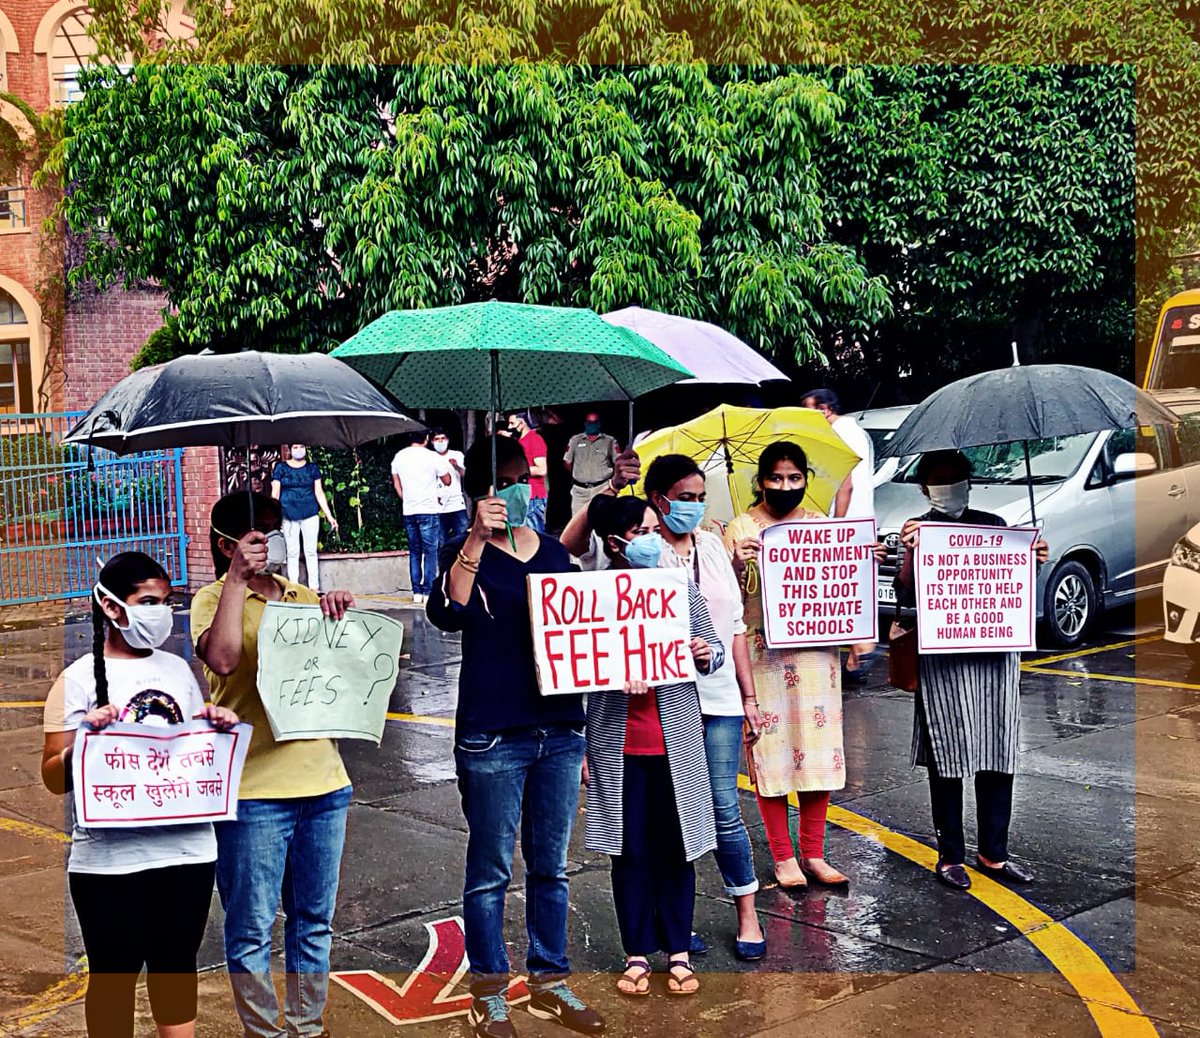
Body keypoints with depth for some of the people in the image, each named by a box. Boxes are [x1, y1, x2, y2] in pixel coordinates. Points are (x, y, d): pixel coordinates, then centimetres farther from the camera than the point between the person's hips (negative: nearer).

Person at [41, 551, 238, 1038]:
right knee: (114, 977, 6)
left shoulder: (177, 668, 10)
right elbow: (55, 779, -6)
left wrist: (219, 726, 0)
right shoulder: (80, 677, -5)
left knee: (177, 963, 16)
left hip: (189, 847, 4)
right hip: (112, 859, -4)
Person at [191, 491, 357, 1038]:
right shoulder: (213, 599, -1)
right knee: (252, 929, 2)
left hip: (322, 783, 5)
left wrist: (339, 614, -5)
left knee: (313, 921, 14)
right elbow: (222, 658, -21)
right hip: (253, 788, -5)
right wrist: (237, 579, -18)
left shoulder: (302, 597, 13)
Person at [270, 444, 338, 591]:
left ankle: (314, 587, 7)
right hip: (289, 515, -1)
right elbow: (275, 493, 2)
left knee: (311, 551, 3)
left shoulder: (312, 468, 8)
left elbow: (319, 492, 8)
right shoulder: (281, 468, 4)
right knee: (292, 552, 3)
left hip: (310, 514, 1)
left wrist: (329, 515, 3)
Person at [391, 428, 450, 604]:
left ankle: (417, 593, 10)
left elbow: (396, 484, 14)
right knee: (430, 552, 0)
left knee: (414, 552, 11)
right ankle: (428, 592, -3)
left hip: (408, 512, 4)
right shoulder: (431, 457, -8)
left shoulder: (399, 456, 5)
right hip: (429, 511, -4)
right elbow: (447, 481, 3)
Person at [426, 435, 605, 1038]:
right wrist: (477, 540, -30)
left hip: (560, 731, 5)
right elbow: (446, 614, -23)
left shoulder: (553, 551, 12)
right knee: (491, 871, 4)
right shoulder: (466, 553, -3)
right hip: (492, 735, -5)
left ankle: (549, 982, 27)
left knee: (550, 866, 14)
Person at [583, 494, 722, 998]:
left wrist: (706, 653, -11)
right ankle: (637, 955, 22)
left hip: (675, 740, 1)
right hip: (617, 743, -1)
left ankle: (679, 953, 22)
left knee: (676, 848, 8)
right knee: (630, 851, 8)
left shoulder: (680, 586, 3)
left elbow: (714, 646, 10)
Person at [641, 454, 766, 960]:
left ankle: (748, 916, 17)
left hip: (718, 697, 4)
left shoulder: (711, 544, 11)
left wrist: (749, 695, 14)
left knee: (723, 808, 3)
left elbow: (735, 625, 15)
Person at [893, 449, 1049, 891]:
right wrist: (909, 554, -22)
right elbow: (906, 597, -7)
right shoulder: (918, 529, 2)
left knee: (998, 753, 7)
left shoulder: (992, 525, 12)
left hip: (996, 652, 4)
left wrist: (1035, 562, -1)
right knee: (948, 755, 1)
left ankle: (993, 853, 19)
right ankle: (950, 856, 12)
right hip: (944, 659, -4)